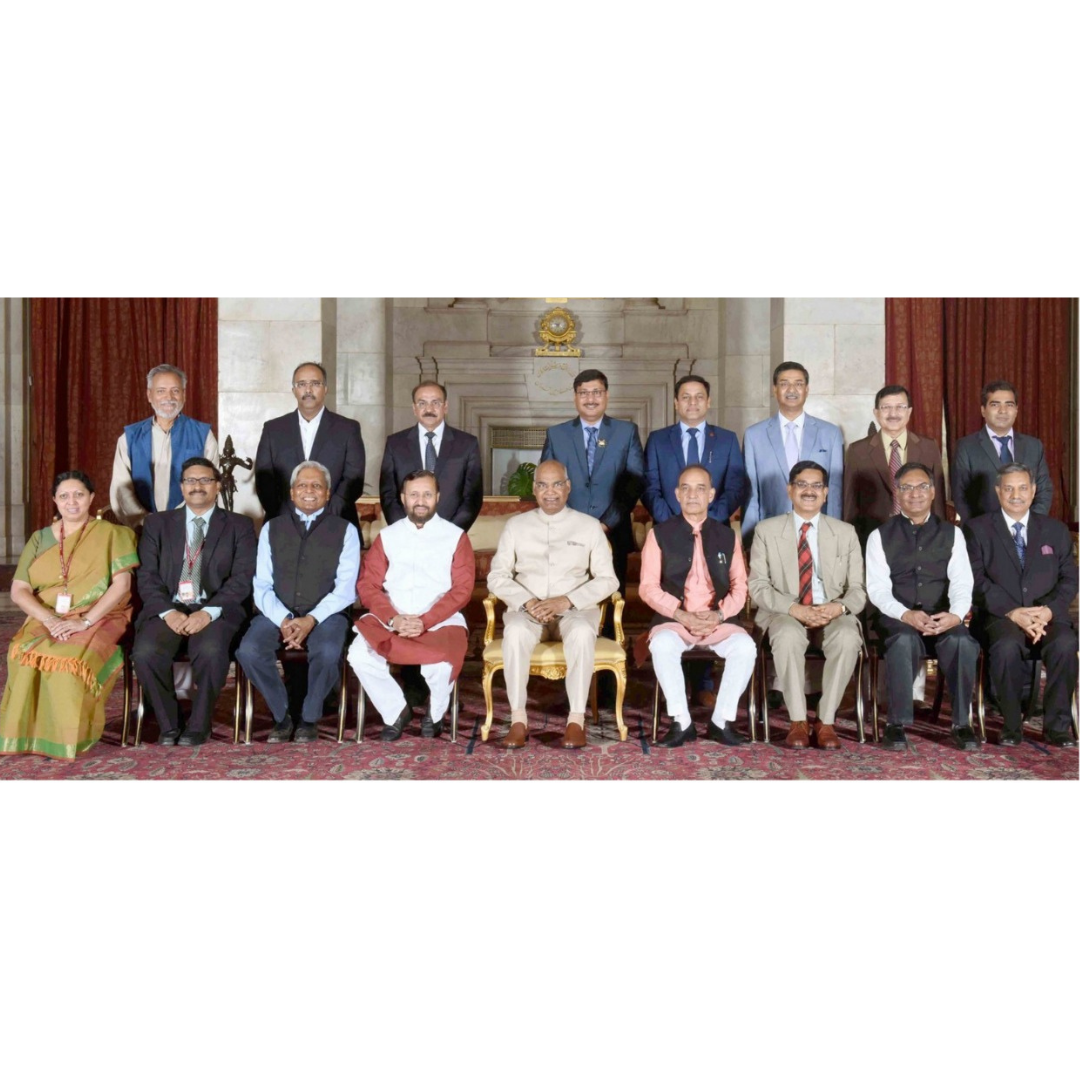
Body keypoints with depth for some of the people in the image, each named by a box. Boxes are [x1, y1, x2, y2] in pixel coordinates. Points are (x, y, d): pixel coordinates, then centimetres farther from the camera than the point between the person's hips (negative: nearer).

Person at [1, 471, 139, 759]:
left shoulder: (111, 534, 2)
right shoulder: (40, 539, 12)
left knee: (70, 657, -35)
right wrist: (50, 619, -15)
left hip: (98, 620, -3)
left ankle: (68, 737, -18)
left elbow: (122, 585, -8)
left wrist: (85, 621, -21)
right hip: (46, 620, 3)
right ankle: (28, 733, -17)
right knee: (24, 653, -30)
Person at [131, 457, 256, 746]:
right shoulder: (158, 524, 16)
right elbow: (147, 576, 6)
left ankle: (199, 725, -11)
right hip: (168, 608, 2)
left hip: (216, 609, -2)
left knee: (211, 649, -34)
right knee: (145, 652, -28)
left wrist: (209, 612, -17)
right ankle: (168, 724, -5)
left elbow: (242, 578, -2)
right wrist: (168, 612, -12)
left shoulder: (239, 526, 10)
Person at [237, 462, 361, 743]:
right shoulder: (272, 529, 14)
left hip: (325, 615, -2)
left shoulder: (345, 531, 7)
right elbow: (262, 586, 6)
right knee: (248, 651, -27)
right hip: (278, 614, 2)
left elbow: (346, 588, -2)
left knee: (328, 653, -34)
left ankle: (309, 718, -8)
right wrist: (283, 620, -12)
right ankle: (282, 716, -5)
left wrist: (311, 619, -16)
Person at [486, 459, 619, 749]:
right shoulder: (516, 525, 11)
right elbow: (497, 576, 5)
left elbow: (607, 580, 2)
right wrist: (528, 602, -13)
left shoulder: (589, 526, 7)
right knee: (515, 631, -34)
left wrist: (566, 601, -14)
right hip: (526, 609, 1)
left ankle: (577, 719, -29)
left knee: (582, 633, -36)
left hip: (575, 609, -1)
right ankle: (518, 719, -28)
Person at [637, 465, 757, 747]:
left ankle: (722, 722, -13)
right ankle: (681, 722, -20)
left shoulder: (727, 536, 13)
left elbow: (739, 586, 9)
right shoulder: (660, 534, 6)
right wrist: (680, 615, -15)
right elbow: (649, 587, -1)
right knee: (662, 646, -34)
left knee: (745, 647, -28)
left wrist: (719, 614, -11)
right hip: (673, 619, -1)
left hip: (718, 620, 2)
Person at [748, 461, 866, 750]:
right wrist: (794, 609, -19)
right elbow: (758, 585, -2)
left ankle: (826, 722, -20)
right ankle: (798, 722, -23)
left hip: (833, 616, 1)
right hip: (785, 615, -1)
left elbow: (858, 589, 6)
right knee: (788, 636, -36)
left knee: (848, 637, -32)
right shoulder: (766, 530, 6)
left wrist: (838, 607, -17)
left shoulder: (846, 533, 11)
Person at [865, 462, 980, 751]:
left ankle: (961, 723, -17)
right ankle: (898, 723, -23)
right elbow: (877, 587, -2)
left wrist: (956, 614, -21)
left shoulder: (952, 533, 13)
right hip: (897, 618, -1)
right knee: (904, 641, -36)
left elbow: (961, 581, 1)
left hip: (943, 618, 1)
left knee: (962, 642, -32)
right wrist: (905, 614, -22)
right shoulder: (880, 535, 8)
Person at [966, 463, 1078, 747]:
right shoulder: (978, 529, 8)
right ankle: (1012, 726, -16)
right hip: (1000, 617, -2)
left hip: (1048, 616, 2)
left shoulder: (1056, 530, 17)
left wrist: (1047, 610, -11)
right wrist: (1013, 613, -15)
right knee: (1007, 646, -35)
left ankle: (1057, 725, -15)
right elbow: (977, 581, -2)